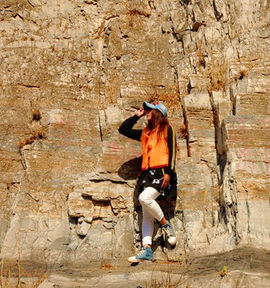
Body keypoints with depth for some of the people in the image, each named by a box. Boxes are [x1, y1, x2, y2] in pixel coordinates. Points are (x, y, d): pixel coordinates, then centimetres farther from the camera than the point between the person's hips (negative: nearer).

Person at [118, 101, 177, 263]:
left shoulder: (167, 130, 6)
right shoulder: (145, 133, 23)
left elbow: (172, 151, -3)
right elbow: (123, 129, 28)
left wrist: (169, 173, -13)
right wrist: (137, 116, 24)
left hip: (162, 172, -6)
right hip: (147, 173, 7)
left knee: (145, 198, -29)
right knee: (147, 214, -2)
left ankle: (167, 225, -8)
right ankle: (147, 249, -6)